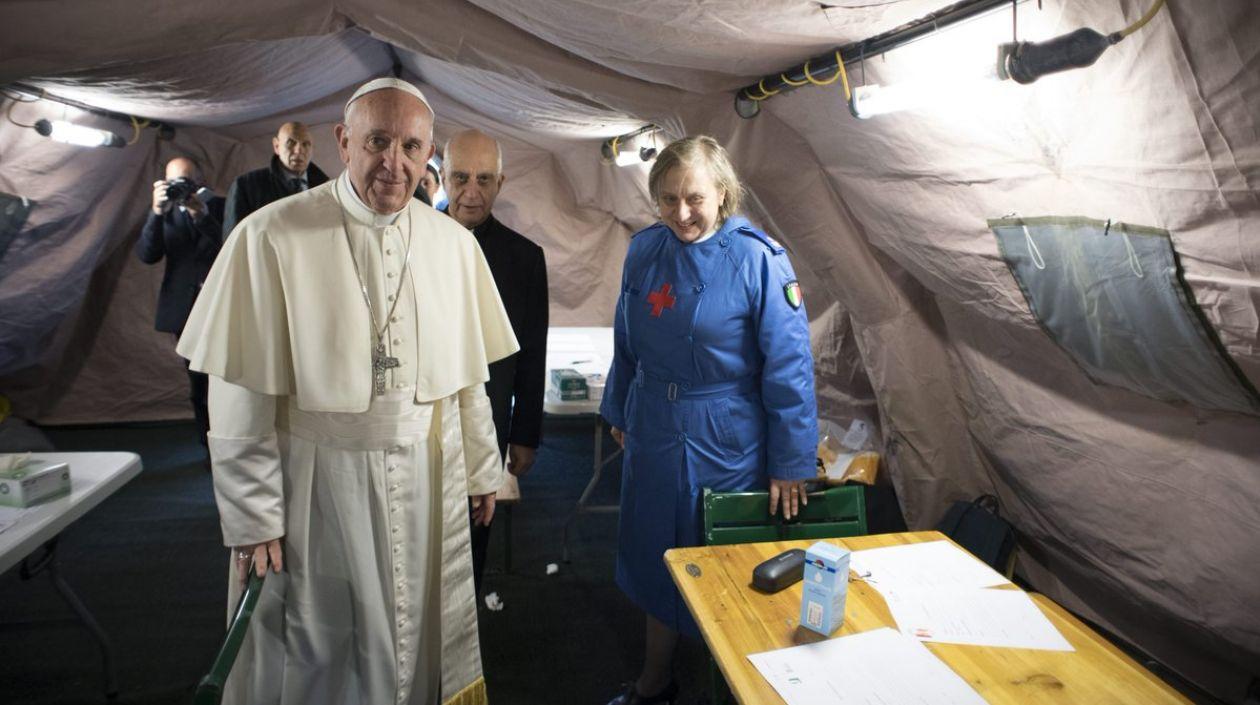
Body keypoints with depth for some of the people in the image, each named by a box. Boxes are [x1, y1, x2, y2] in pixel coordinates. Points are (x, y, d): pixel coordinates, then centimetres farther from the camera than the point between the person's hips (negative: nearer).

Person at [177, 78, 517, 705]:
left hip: (429, 479, 3)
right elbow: (240, 399, -10)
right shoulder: (270, 238, -12)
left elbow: (470, 374, 7)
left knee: (422, 637, 18)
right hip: (317, 480, -3)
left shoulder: (455, 243, 0)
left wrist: (482, 468, 11)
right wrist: (252, 518, -7)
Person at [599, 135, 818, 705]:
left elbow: (789, 365, -14)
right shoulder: (644, 251, -1)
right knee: (654, 557, 18)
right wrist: (619, 413, 17)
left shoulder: (758, 259, -16)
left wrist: (790, 465, -12)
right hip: (653, 434, 5)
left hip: (727, 444, -4)